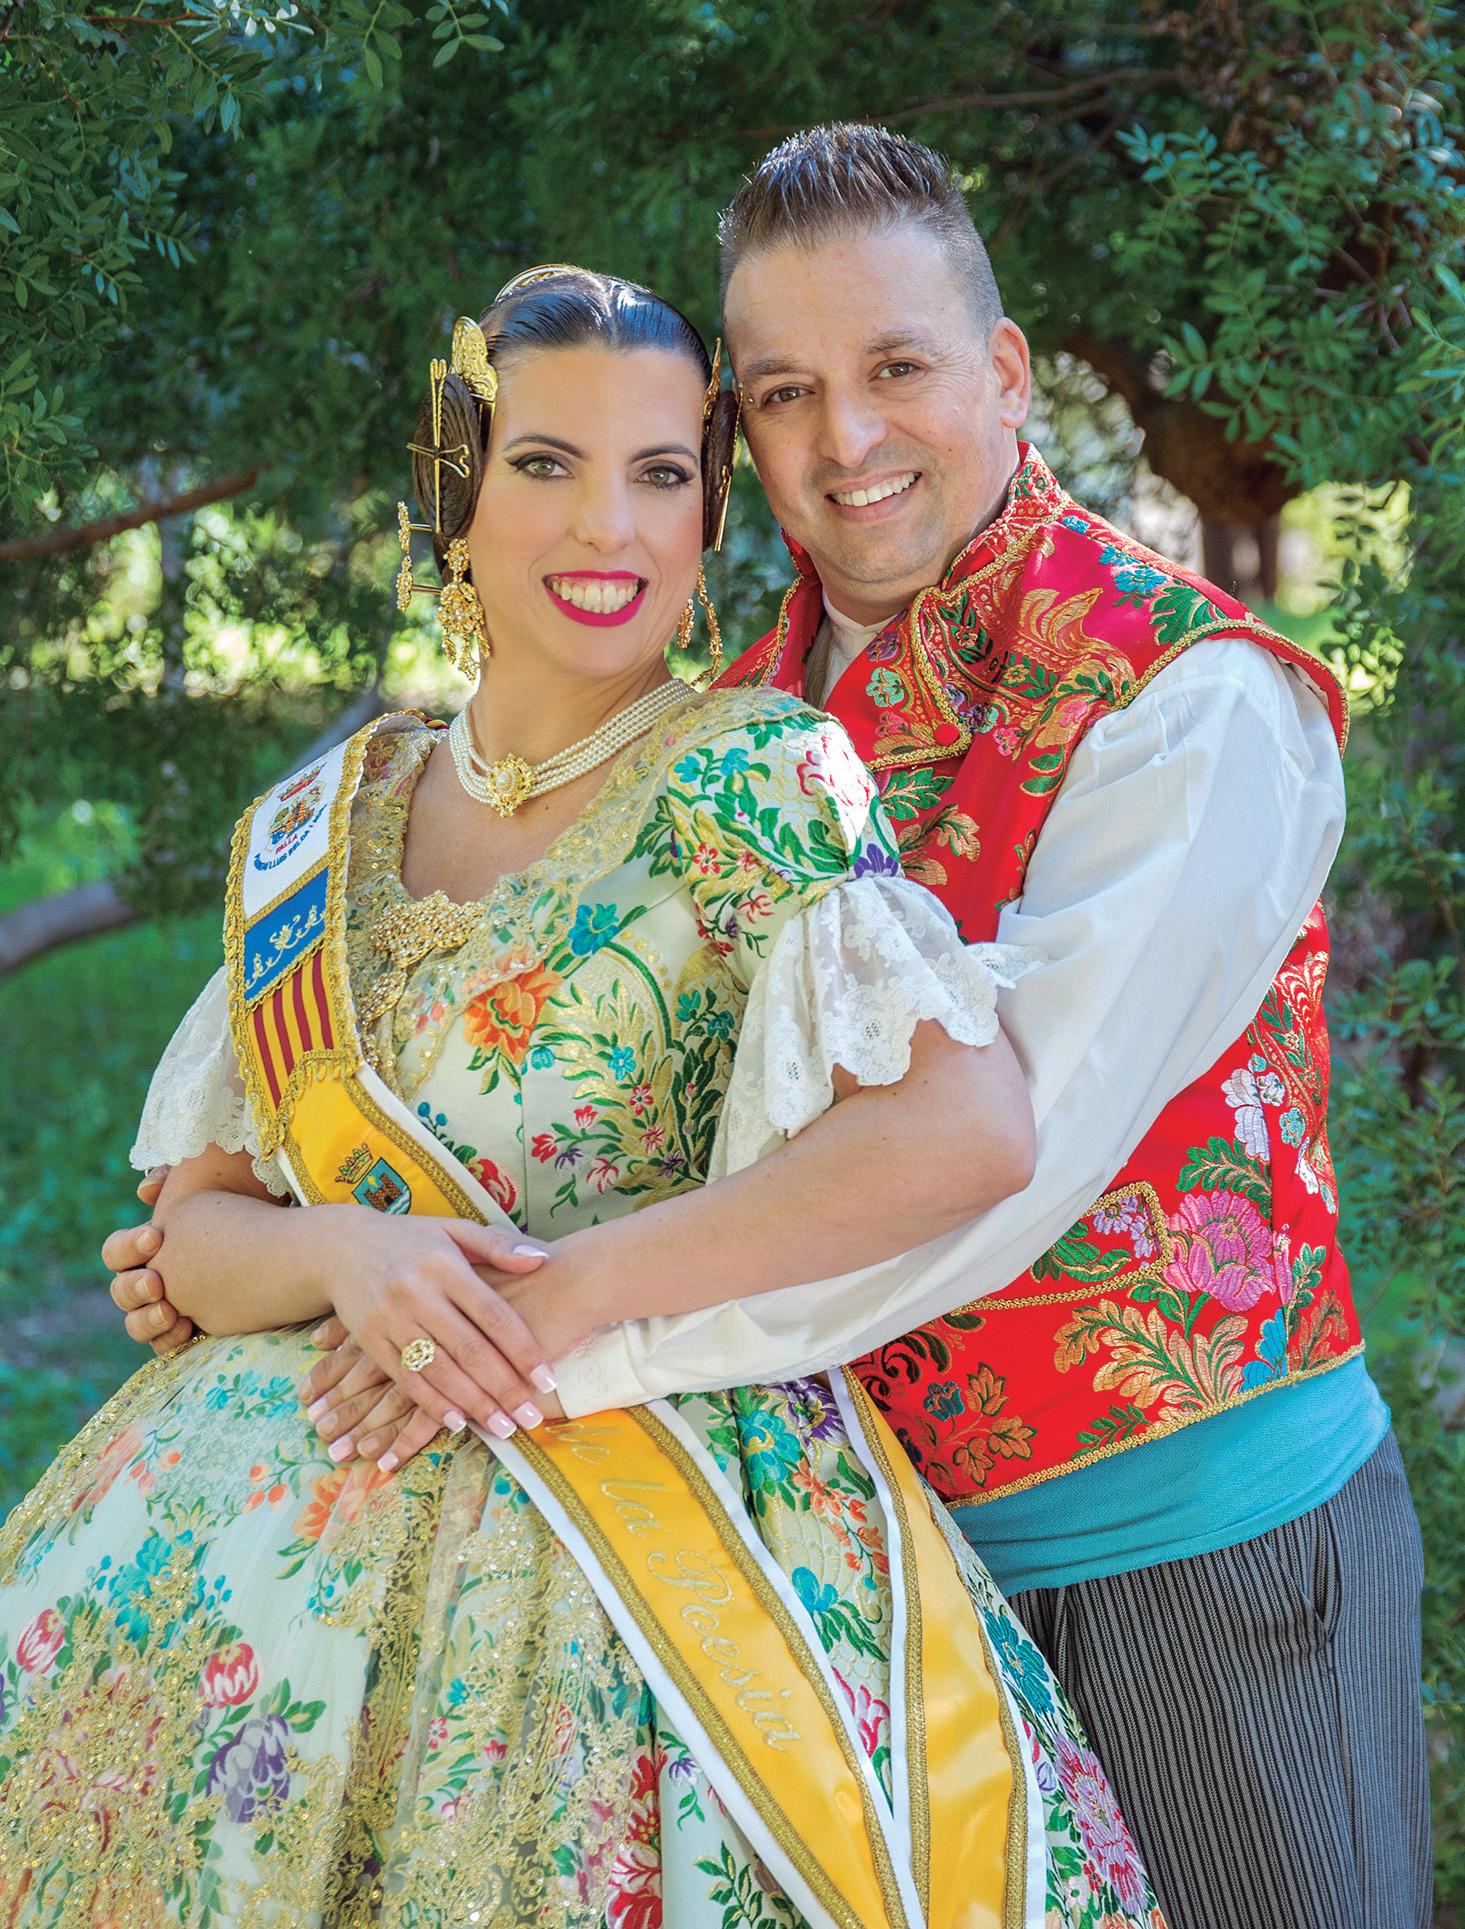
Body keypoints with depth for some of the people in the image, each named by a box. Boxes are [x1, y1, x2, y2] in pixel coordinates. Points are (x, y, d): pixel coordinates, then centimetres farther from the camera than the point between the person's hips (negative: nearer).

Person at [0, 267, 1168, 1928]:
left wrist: (571, 1294, -19)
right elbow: (194, 1228, 8)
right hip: (278, 1542, 5)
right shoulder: (318, 828, 8)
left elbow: (967, 1131, -22)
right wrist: (340, 1252, -15)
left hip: (645, 1529, -4)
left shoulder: (750, 776, -7)